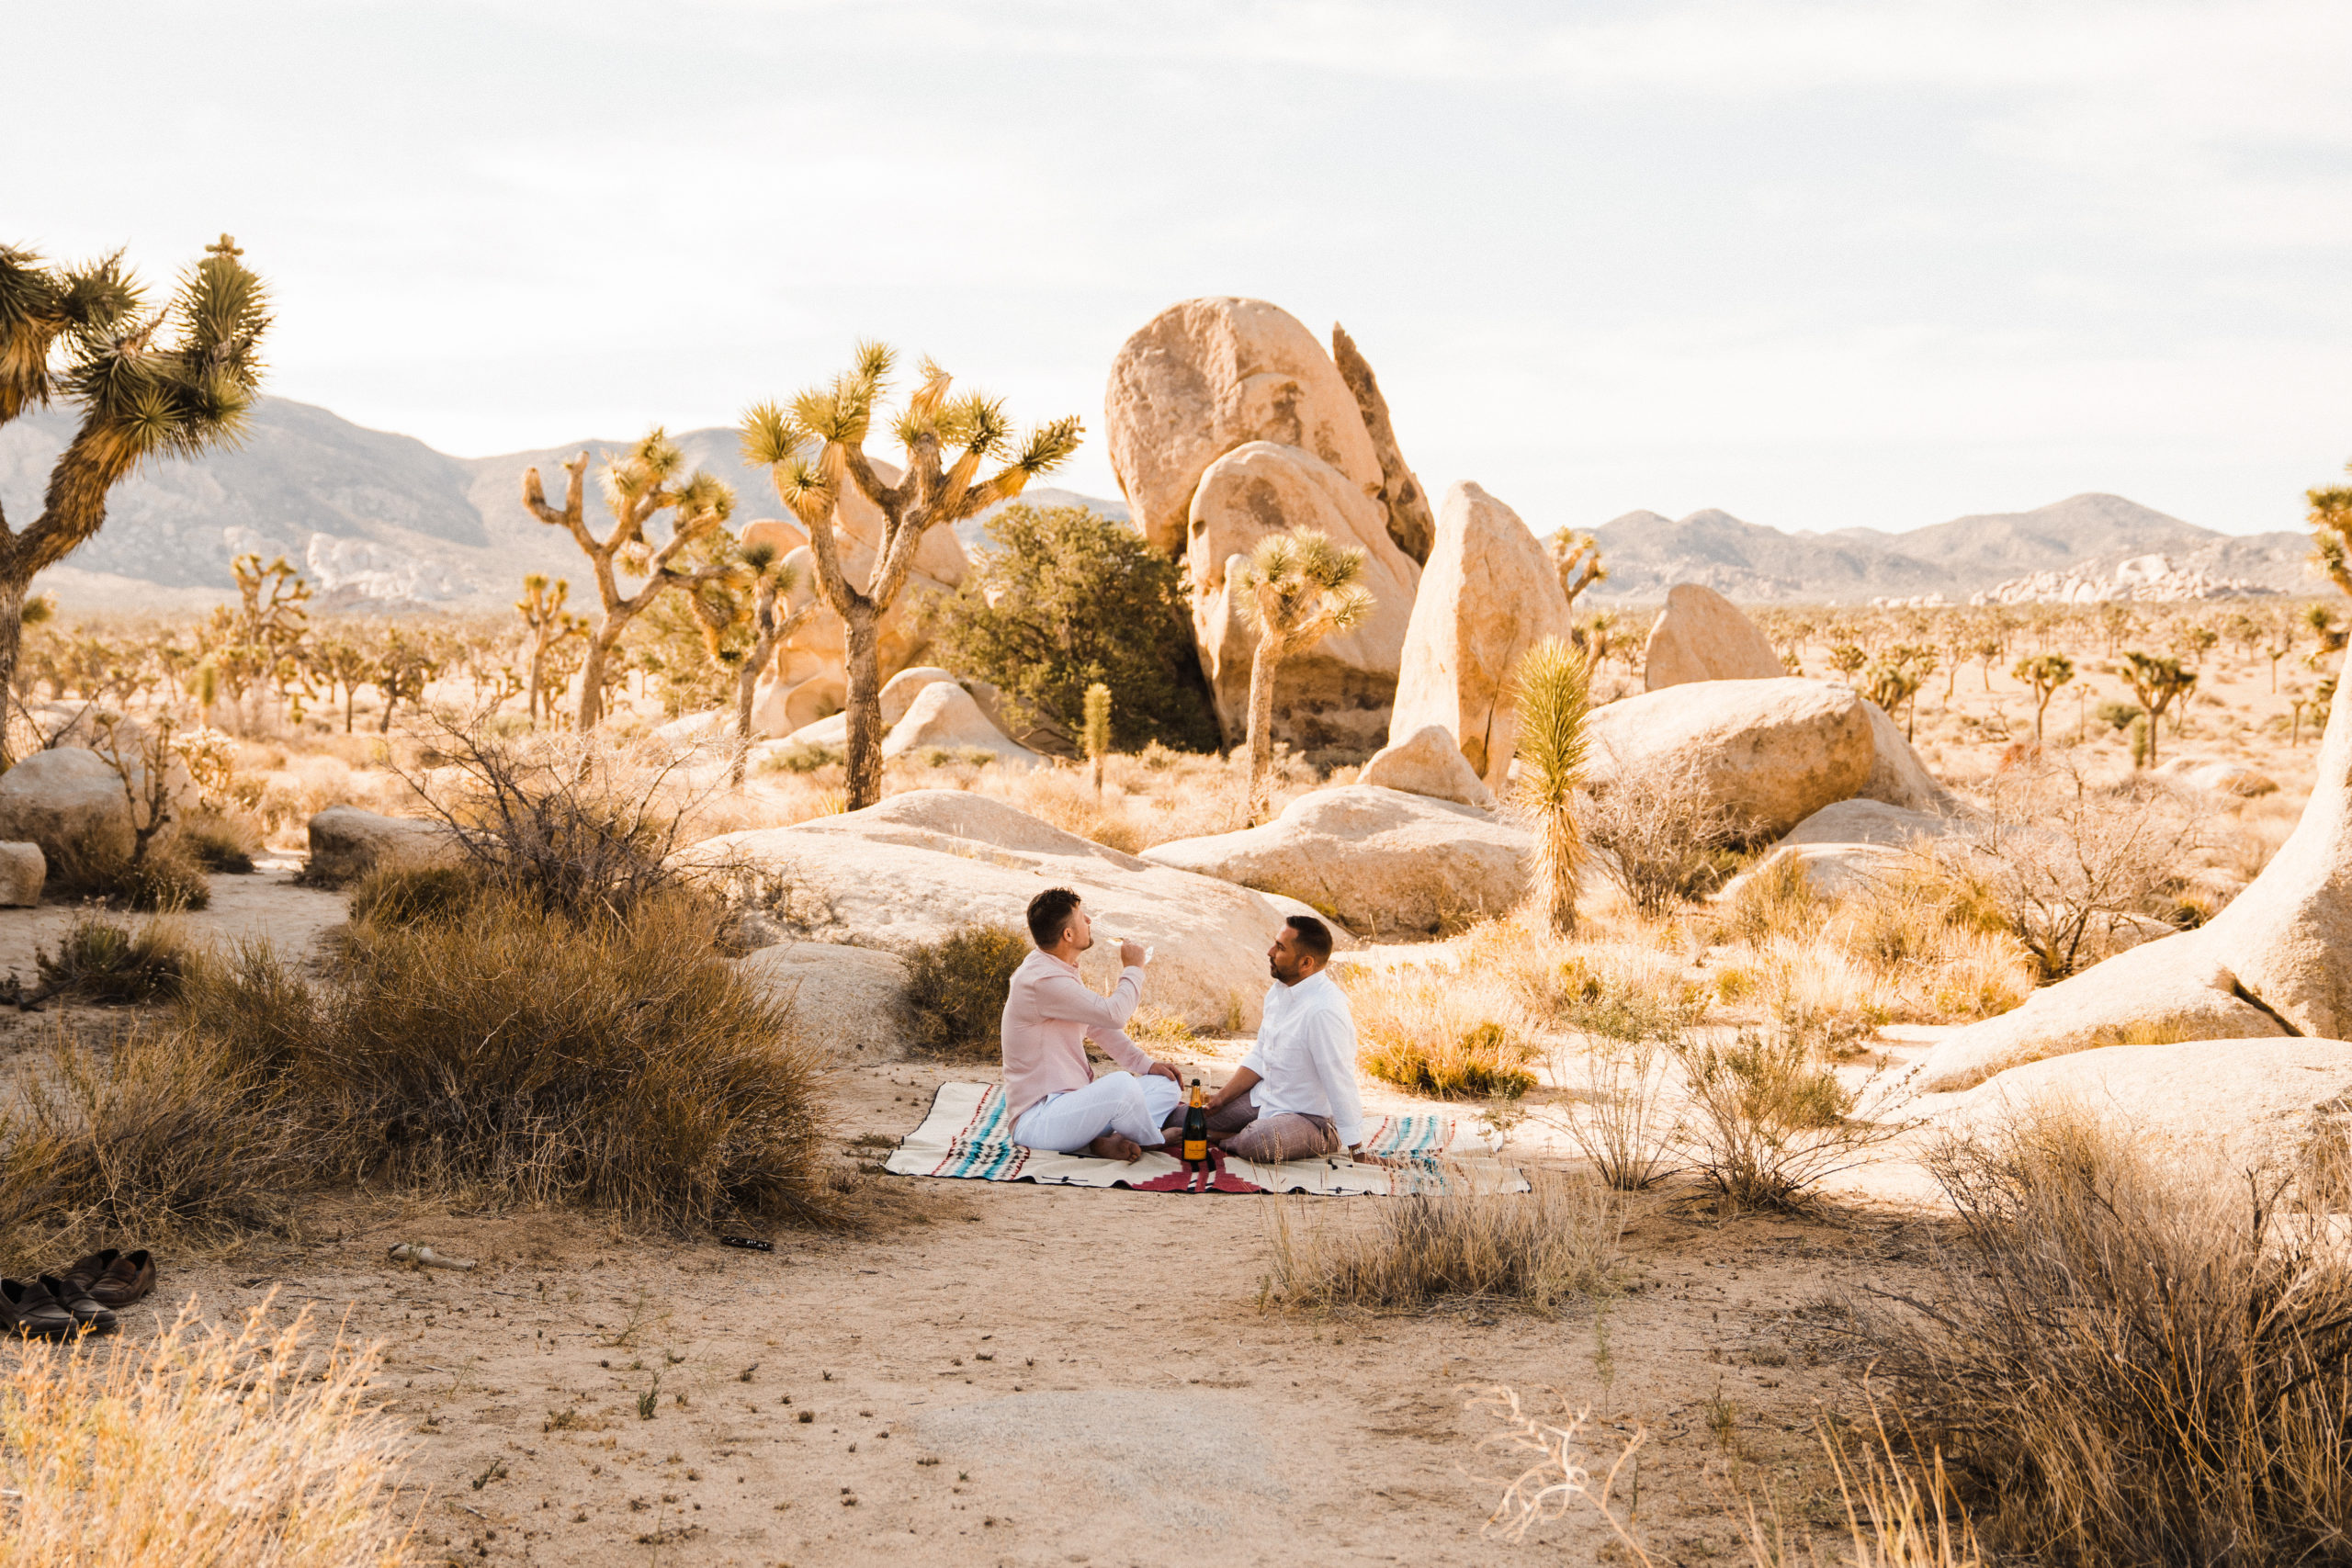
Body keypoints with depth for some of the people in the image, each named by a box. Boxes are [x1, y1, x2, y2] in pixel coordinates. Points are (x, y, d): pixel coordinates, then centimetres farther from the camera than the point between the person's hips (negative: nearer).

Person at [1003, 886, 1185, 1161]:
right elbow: (1114, 1013, -22)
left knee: (1168, 1085, 5)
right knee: (1121, 1084, -36)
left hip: (1072, 1103, 11)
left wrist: (1145, 1064, 13)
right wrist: (1133, 969, -3)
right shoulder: (1043, 980, -21)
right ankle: (1152, 1142, -5)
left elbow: (1098, 1024, 24)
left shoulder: (1061, 971, 14)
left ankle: (1101, 1142, -14)